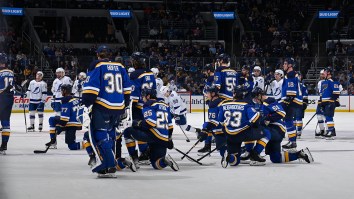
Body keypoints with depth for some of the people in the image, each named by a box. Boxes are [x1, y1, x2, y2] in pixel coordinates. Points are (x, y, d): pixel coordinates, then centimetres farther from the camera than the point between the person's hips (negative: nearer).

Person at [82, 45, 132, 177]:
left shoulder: (96, 66, -2)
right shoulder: (120, 67, 14)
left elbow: (91, 87, -12)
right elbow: (127, 89, 17)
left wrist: (87, 105, -11)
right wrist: (124, 106, 26)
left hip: (102, 107, -6)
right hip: (118, 108, 6)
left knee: (99, 136, -4)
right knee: (109, 134, 21)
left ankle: (109, 167, -18)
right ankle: (109, 161, 22)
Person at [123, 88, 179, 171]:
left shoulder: (149, 105, -2)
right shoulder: (165, 106, 22)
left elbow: (151, 122, -17)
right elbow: (170, 126, 24)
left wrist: (137, 123, -3)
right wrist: (169, 138, 33)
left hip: (154, 136, -8)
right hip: (164, 139, 8)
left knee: (128, 132, 0)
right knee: (156, 164, 15)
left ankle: (133, 157, -8)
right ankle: (165, 160, -19)